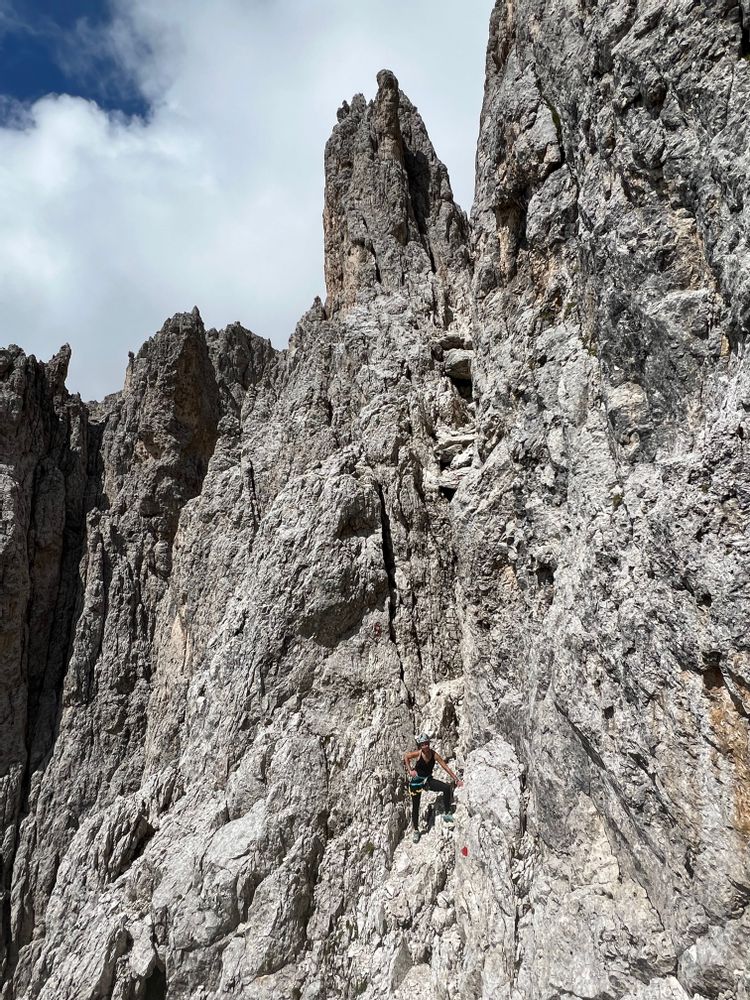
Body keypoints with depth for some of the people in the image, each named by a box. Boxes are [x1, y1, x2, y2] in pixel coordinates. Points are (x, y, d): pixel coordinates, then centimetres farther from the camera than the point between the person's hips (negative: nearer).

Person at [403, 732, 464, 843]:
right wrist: (410, 770, -15)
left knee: (447, 788, -19)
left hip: (428, 780, 2)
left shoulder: (434, 754, -14)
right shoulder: (418, 754, -21)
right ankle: (415, 830, 28)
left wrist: (456, 779, -11)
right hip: (417, 781, -2)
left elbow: (445, 767, -10)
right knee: (415, 807, 5)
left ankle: (447, 814, -2)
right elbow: (406, 757, -5)